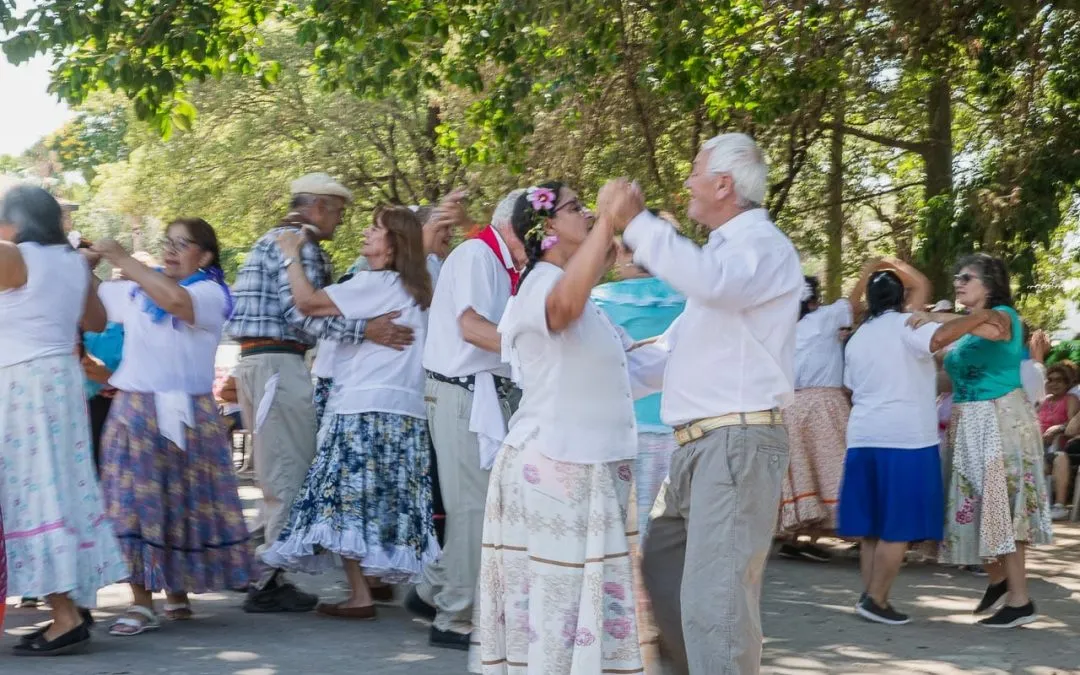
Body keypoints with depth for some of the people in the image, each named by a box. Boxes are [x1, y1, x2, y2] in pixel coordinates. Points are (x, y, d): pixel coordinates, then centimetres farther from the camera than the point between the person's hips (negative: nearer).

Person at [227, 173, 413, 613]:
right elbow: (302, 313, -20)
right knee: (289, 475, -7)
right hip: (279, 362, -11)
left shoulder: (273, 240, 22)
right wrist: (364, 331, -24)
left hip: (255, 361, 11)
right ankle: (269, 584, -7)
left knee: (277, 475, 14)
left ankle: (268, 576, 17)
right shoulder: (299, 242, -10)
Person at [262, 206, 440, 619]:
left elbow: (308, 302, -13)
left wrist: (291, 254, -3)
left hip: (365, 409, -8)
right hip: (406, 411, 8)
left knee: (348, 499, -6)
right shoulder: (413, 290, 18)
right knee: (392, 504, 11)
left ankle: (360, 595, -9)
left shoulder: (376, 284, -9)